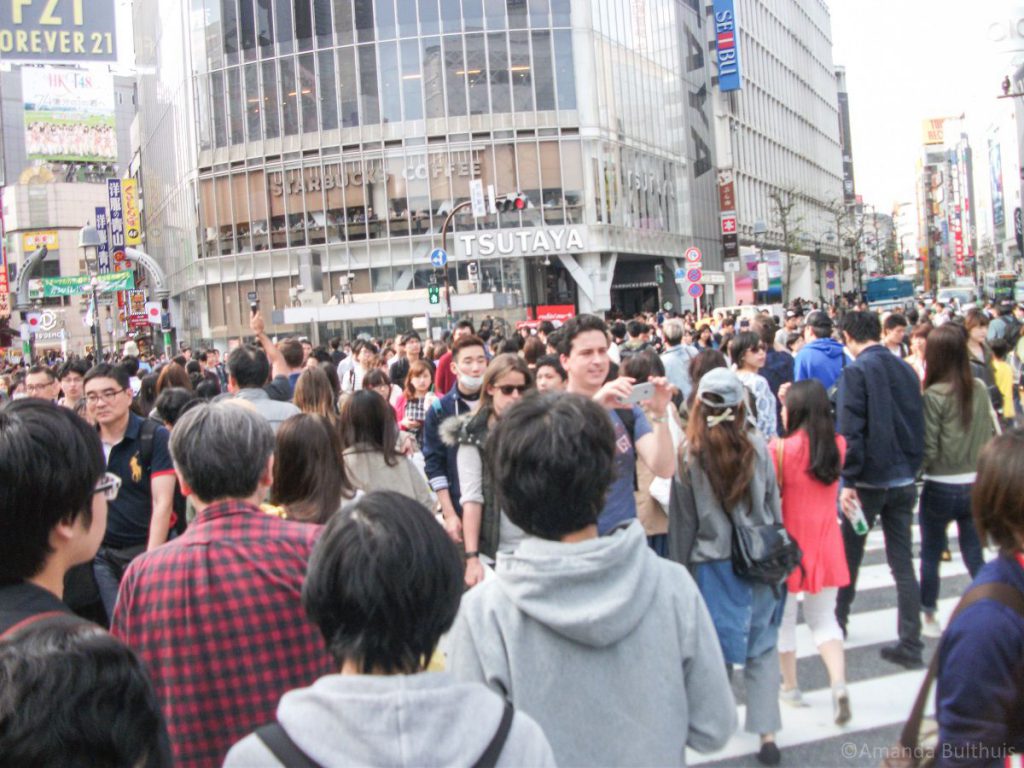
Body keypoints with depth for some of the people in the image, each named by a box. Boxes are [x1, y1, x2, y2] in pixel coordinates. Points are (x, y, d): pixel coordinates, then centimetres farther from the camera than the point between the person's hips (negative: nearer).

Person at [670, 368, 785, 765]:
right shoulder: (757, 445, -6)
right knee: (763, 647, 10)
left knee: (714, 649, 13)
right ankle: (766, 732, 9)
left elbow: (683, 516, -5)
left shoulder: (690, 452, -11)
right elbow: (773, 504, 3)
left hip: (713, 563, -1)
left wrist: (678, 567, 6)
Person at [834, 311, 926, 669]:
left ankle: (839, 621, 32)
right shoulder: (906, 370, 6)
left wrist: (848, 480, -14)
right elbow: (918, 425, 11)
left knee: (850, 554, 14)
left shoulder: (856, 372, -12)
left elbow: (850, 431, -18)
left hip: (869, 479, -5)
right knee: (902, 560, 6)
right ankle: (910, 643, 4)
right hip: (904, 479, 5)